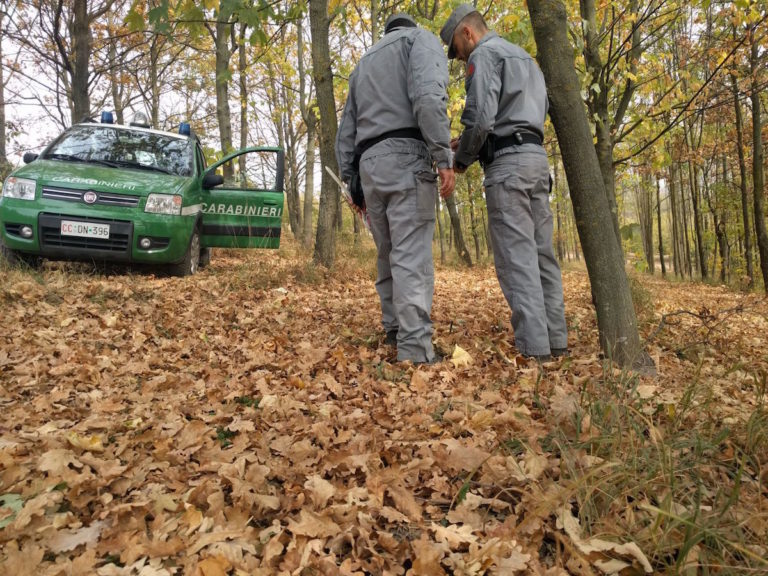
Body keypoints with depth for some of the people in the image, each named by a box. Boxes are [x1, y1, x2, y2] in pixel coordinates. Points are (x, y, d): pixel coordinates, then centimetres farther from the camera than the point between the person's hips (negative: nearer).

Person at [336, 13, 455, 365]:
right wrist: (444, 156, -17)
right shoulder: (421, 39, 11)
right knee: (412, 255, -13)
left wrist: (350, 180, 25)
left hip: (369, 162, 7)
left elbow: (346, 130, 25)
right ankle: (415, 348, -16)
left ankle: (394, 330, 18)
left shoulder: (364, 63, 31)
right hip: (405, 155, -6)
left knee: (389, 255, 13)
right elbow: (428, 95, -13)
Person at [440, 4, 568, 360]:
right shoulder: (524, 58, 28)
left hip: (508, 162, -9)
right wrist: (470, 143, 23)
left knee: (516, 257, -10)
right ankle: (556, 338, 9)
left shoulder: (484, 55, -2)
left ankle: (534, 346, -11)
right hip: (536, 158, 9)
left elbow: (481, 117, -16)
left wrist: (462, 158, 1)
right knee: (541, 253, 7)